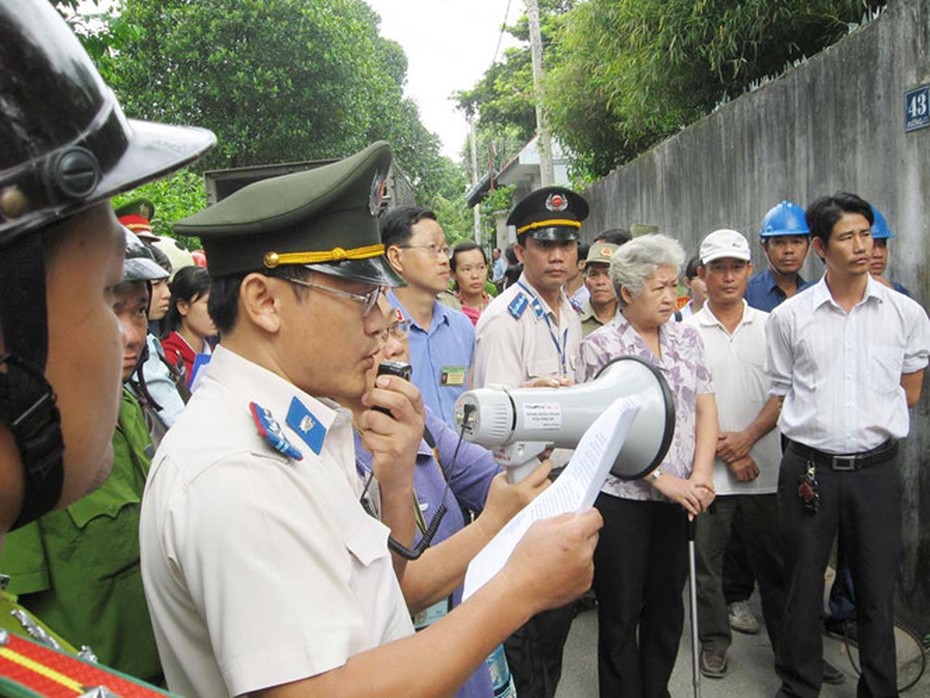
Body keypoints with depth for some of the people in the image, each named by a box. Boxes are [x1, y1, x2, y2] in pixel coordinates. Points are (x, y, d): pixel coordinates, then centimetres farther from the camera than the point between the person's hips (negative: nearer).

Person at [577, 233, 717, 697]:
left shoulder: (686, 337, 6)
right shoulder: (601, 346, -9)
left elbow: (706, 409, 6)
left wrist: (700, 475, -6)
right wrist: (662, 479, -15)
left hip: (679, 497, 5)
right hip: (620, 497, -4)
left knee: (668, 606, 16)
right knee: (620, 611, 8)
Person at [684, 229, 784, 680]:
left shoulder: (769, 326, 5)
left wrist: (748, 437, -11)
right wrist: (725, 451, -9)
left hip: (765, 465, 1)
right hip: (706, 469, -1)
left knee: (772, 558, 12)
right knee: (706, 560, 9)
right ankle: (714, 641, 27)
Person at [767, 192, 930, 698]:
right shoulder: (789, 316, -1)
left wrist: (870, 423, 5)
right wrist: (819, 426, 4)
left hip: (875, 467, 1)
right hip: (808, 467, 0)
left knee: (877, 587, 12)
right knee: (803, 585, 11)